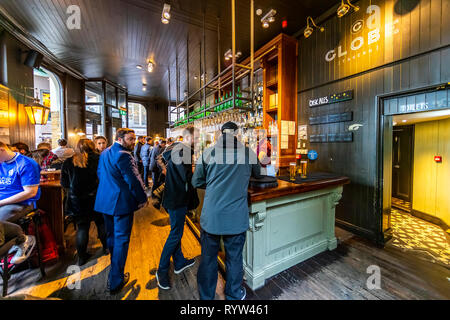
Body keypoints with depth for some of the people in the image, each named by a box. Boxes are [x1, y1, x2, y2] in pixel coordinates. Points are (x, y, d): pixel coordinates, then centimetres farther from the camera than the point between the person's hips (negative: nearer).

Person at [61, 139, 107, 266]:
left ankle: (82, 257, 23)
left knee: (82, 227, 13)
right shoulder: (98, 159, -9)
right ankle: (106, 247, 32)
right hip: (96, 198, -1)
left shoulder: (68, 162, -2)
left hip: (76, 201, 2)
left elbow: (64, 183, 2)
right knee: (101, 223, 16)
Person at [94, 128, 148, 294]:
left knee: (111, 236, 26)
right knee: (121, 240, 4)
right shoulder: (123, 155, -21)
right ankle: (116, 281, 17)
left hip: (105, 202, 10)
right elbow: (133, 180, -25)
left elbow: (100, 173, 18)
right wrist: (142, 199, -13)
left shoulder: (104, 153, 9)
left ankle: (114, 268, 50)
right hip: (121, 203, -10)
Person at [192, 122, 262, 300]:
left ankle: (206, 296, 42)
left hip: (211, 217, 1)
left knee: (208, 259, 19)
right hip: (236, 218, 0)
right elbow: (258, 174, 15)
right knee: (234, 259, 20)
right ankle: (234, 295, 44)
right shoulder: (248, 152, -4)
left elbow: (196, 182, 4)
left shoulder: (208, 152, -5)